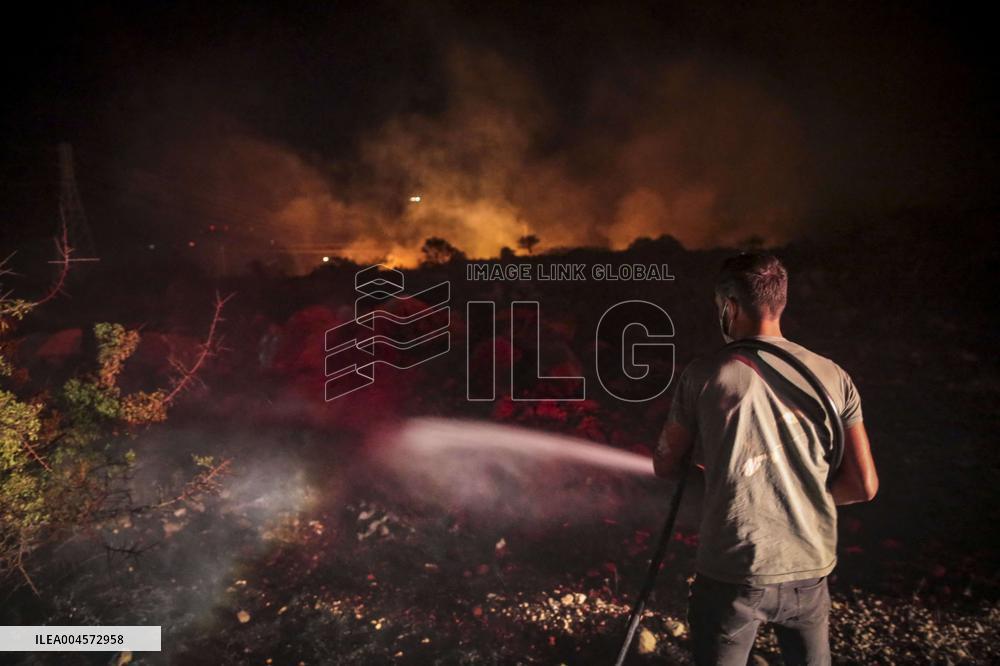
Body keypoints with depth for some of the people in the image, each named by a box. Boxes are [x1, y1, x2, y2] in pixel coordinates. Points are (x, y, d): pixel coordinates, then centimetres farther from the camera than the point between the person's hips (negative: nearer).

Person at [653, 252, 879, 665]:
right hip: (809, 573, 3)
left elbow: (666, 467, 1)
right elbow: (864, 486, 0)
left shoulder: (704, 375, -9)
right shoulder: (832, 377, -2)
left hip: (731, 574, -3)